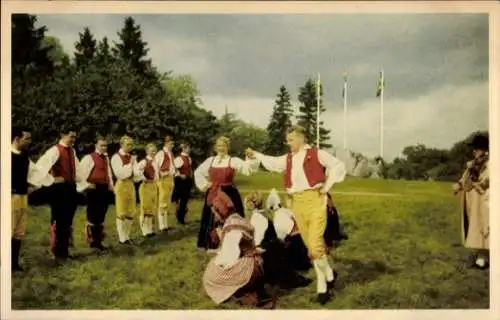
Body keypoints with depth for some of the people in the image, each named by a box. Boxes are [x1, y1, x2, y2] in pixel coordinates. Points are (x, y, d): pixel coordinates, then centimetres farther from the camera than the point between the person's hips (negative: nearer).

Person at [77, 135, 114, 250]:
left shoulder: (106, 158, 15)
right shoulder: (89, 158, -7)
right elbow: (80, 172, -10)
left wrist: (110, 184, 13)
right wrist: (86, 185, -13)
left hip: (105, 188, 7)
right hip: (93, 189, -7)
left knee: (101, 215, 12)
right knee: (92, 215, -1)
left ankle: (98, 240, 20)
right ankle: (92, 240, 8)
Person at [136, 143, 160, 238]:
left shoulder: (155, 162, 10)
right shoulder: (144, 162, -14)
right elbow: (137, 171, -31)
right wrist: (144, 179, -20)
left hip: (154, 186, 8)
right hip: (146, 186, -8)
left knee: (153, 208, 12)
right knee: (146, 208, -2)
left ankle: (150, 229, 21)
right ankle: (146, 231, 3)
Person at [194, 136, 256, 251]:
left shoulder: (233, 161, -4)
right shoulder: (210, 160, 7)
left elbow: (247, 168, -18)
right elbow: (198, 172, 19)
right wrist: (204, 184, 8)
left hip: (229, 195, -4)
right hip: (212, 195, 4)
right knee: (212, 220, 10)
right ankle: (212, 245, 23)